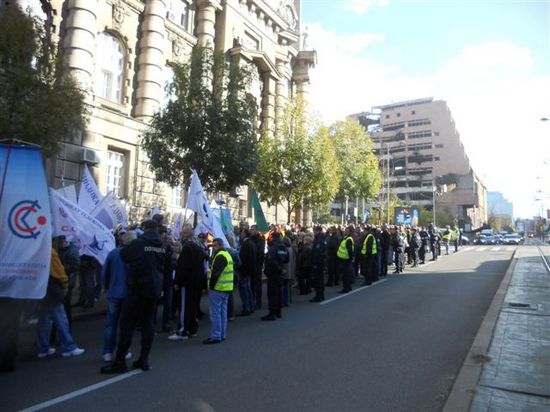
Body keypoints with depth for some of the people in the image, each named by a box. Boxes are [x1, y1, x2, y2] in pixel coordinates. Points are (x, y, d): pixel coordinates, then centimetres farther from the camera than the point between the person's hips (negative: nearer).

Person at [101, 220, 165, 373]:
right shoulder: (161, 246, 4)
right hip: (155, 290, 5)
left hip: (138, 288, -5)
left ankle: (119, 362, 5)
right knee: (148, 323, 11)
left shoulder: (137, 243, -12)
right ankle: (144, 360, 16)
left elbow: (123, 255, 0)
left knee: (127, 323, 2)